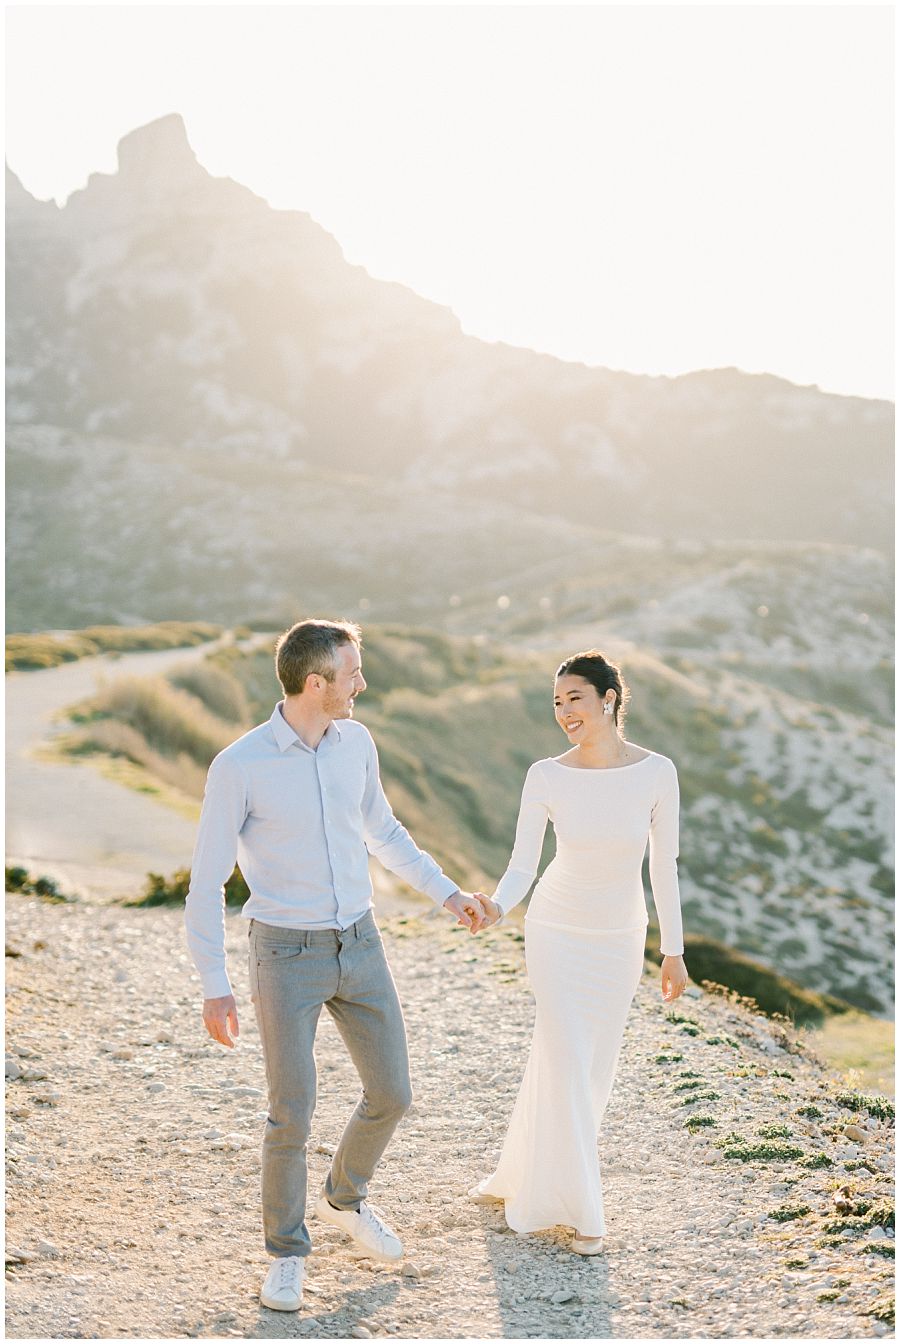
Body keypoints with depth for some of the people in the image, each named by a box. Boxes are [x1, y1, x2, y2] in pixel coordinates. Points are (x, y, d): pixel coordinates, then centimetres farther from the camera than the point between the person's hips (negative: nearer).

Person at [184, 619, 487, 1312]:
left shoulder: (356, 742, -1)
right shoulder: (238, 767, -18)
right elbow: (206, 882, -11)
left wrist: (447, 891, 17)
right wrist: (215, 988, -13)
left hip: (359, 945, 5)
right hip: (286, 956, -5)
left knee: (391, 1093, 9)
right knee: (293, 1116, -5)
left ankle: (346, 1197, 38)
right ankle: (288, 1254, 18)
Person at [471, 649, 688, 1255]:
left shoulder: (657, 772, -14)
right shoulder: (546, 777, -15)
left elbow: (664, 864, -5)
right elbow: (521, 867, -12)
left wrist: (673, 950, 0)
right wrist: (497, 908, -34)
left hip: (620, 938, 2)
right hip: (556, 931, -2)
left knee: (593, 1070, 11)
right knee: (568, 1065, -7)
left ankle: (522, 1178, 32)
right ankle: (583, 1211, 8)